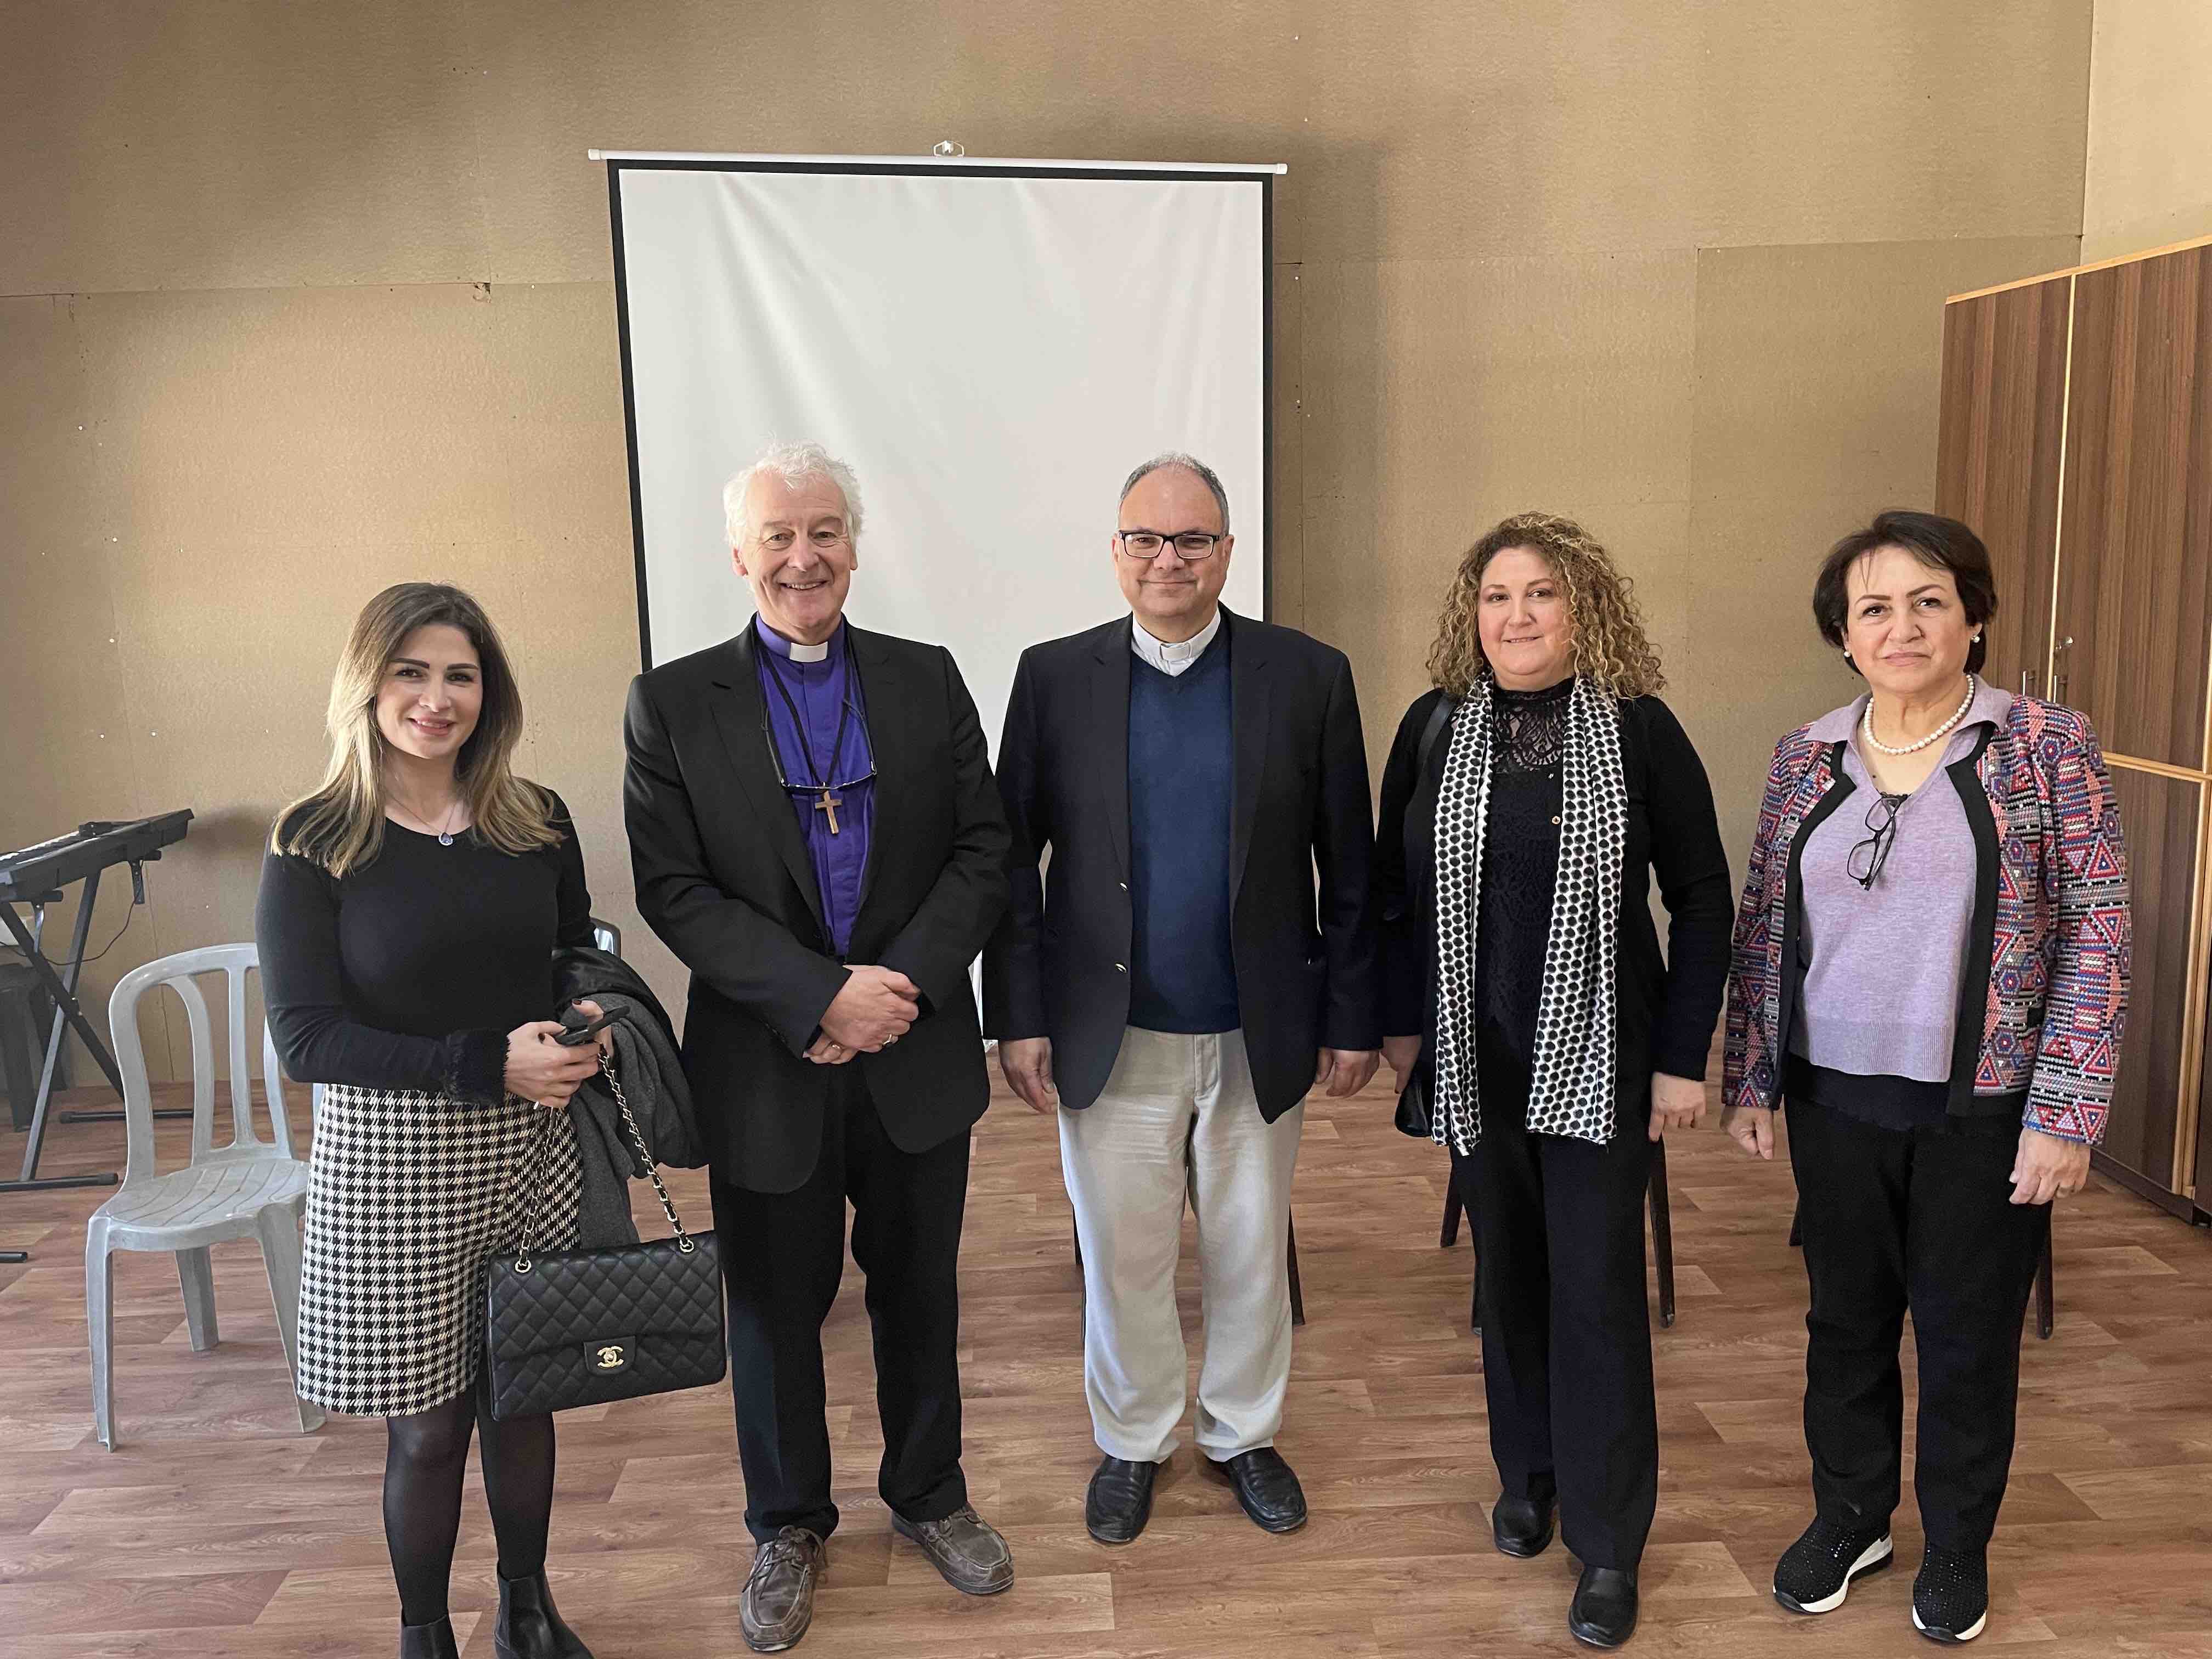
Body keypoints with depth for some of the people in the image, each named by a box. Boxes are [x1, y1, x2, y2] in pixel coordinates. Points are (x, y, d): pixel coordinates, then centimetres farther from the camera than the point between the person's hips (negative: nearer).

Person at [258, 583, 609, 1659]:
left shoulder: (536, 823, 3)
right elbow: (303, 1037, -12)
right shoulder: (314, 843, -8)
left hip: (532, 1147, 3)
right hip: (388, 1159, -3)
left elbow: (581, 964, 16)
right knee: (427, 1425, 9)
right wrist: (487, 1064, -20)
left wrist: (590, 1024, -7)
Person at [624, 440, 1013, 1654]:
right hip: (766, 1065, -1)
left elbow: (983, 850, -1)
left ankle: (928, 1496, 40)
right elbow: (673, 888, -10)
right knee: (774, 1306, 15)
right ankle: (789, 1524, 38)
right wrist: (819, 998, -19)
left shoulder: (927, 680, 2)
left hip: (916, 1053, 2)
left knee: (919, 1290, 17)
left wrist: (904, 981, -16)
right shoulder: (674, 702, -4)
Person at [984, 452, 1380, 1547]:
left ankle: (1242, 1432, 40)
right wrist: (1019, 1019, -4)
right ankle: (1132, 1441, 37)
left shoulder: (1308, 677, -4)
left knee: (1251, 1252, 16)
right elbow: (1011, 860, -1)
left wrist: (1350, 1020, -1)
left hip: (1257, 1036, 0)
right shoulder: (1055, 677, -2)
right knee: (1121, 1256, 14)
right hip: (1109, 1039, 0)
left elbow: (1348, 867, -1)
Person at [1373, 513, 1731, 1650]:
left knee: (1598, 1286, 2)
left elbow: (1702, 895, -4)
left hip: (1599, 1053, -2)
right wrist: (1400, 1022, 5)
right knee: (1506, 1267, 14)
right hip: (1472, 1053, 3)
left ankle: (1608, 1544, 17)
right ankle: (1529, 1476, 35)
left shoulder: (1640, 728, -7)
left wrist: (1684, 1057, -6)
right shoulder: (1434, 726, -1)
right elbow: (1392, 883, 7)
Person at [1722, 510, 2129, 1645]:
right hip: (1836, 1103, 3)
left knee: (1969, 1336, 12)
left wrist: (2066, 1113, -12)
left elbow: (2097, 931, -8)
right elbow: (1761, 929, 7)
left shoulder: (2047, 745, -7)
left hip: (1985, 1108, -3)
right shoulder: (1805, 758, 3)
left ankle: (1957, 1547, 35)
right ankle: (1849, 1519, 37)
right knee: (1846, 1320, 16)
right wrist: (1750, 1082, 5)